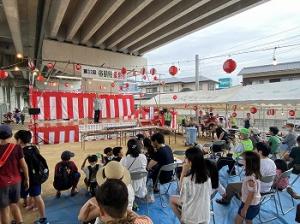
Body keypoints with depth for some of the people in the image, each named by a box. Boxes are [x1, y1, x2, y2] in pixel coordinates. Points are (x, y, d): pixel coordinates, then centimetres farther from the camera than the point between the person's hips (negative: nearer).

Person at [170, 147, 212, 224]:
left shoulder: (187, 179, -28)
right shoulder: (206, 174, -11)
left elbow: (182, 192, -8)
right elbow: (208, 193, 4)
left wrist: (183, 173, -17)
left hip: (193, 215, -5)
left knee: (172, 199, 17)